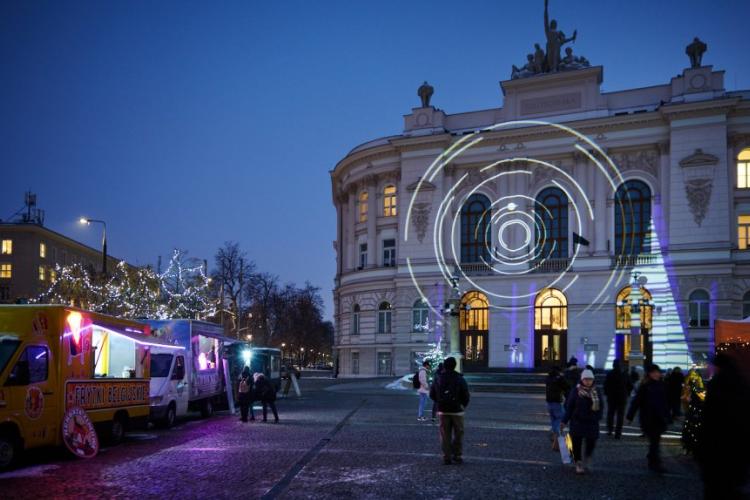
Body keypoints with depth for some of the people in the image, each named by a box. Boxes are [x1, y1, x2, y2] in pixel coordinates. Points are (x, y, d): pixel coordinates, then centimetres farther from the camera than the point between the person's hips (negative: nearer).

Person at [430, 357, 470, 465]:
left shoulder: (438, 379, 2)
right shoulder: (459, 379, -7)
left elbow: (432, 395, 5)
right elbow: (466, 395, -7)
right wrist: (463, 405, 12)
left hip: (443, 411, 2)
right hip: (457, 410, -2)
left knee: (445, 435, 6)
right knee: (458, 434, 8)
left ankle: (447, 457, 5)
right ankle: (457, 456, 7)